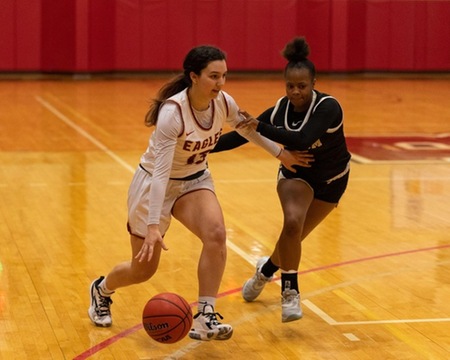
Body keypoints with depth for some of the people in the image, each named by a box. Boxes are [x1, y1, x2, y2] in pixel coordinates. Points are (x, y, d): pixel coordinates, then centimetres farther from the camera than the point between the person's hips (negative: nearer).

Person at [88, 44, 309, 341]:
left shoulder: (224, 103, -14)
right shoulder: (172, 112, -32)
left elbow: (247, 129, 11)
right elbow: (161, 172, -36)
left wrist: (280, 152, 17)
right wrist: (153, 225, -42)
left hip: (195, 180, 5)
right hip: (155, 184, -5)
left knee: (216, 234, -27)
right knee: (143, 270, 7)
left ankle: (205, 319, -22)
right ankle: (101, 289, 42)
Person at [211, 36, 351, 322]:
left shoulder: (328, 107, -31)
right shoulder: (281, 109, -18)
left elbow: (303, 140, -46)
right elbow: (242, 134, -9)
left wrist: (260, 127, -49)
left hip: (331, 180, -1)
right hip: (296, 173, 2)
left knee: (294, 236, 6)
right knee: (292, 222, -27)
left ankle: (267, 269, 39)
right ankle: (290, 292, -13)